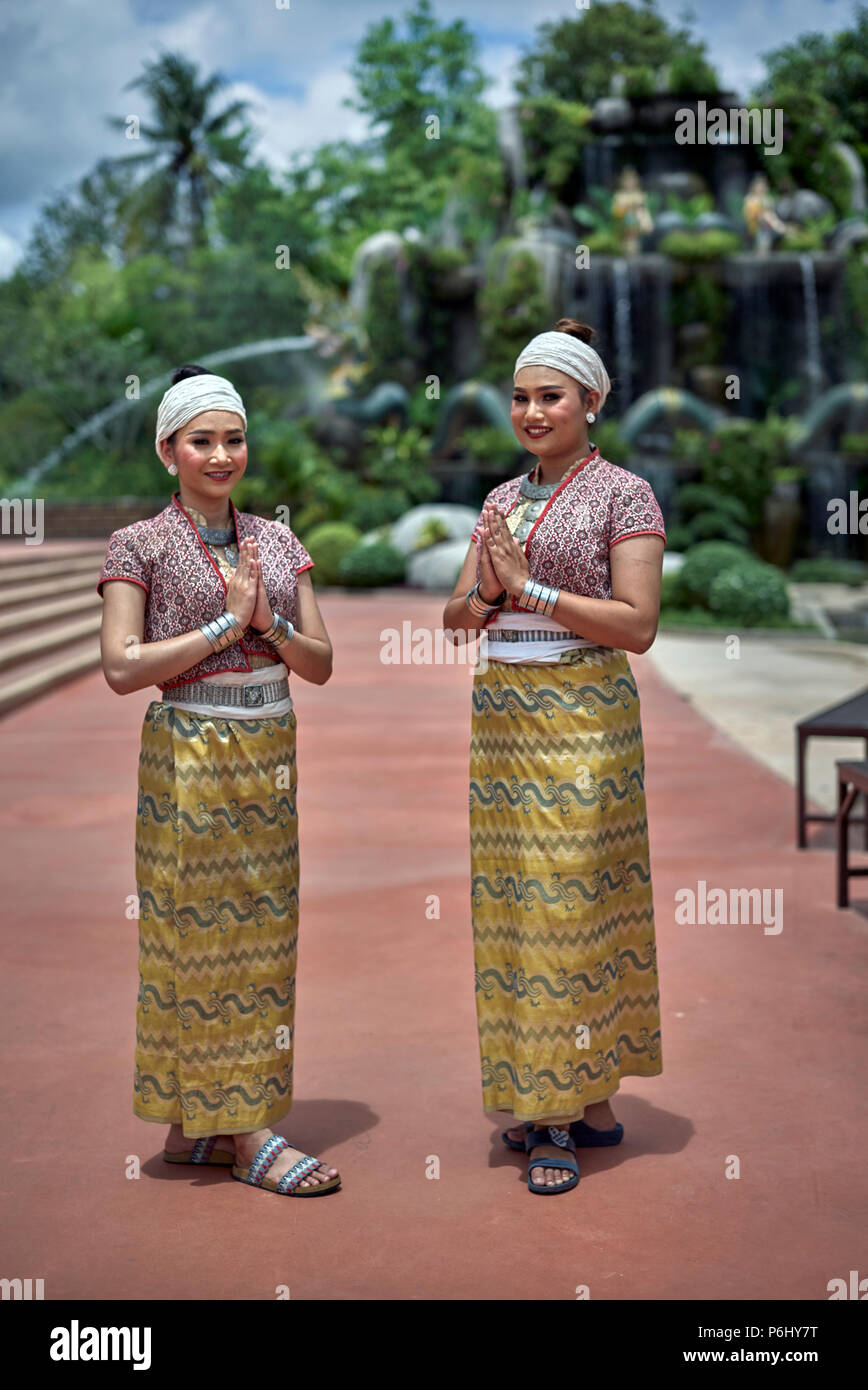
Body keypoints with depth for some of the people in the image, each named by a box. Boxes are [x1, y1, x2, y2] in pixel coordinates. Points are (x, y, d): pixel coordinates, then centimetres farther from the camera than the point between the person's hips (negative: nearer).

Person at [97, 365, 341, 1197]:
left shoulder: (275, 542, 10)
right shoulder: (141, 546, -4)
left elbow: (320, 664, 8)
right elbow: (122, 668, -12)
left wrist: (269, 621, -10)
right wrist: (224, 623, -14)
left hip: (270, 755, 6)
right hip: (191, 754, -6)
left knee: (259, 933, 8)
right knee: (203, 931, 0)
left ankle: (194, 1126, 20)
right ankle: (247, 1134, 9)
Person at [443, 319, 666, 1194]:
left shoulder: (624, 495, -2)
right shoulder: (502, 500, 16)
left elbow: (637, 625, -11)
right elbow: (455, 620, 14)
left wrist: (530, 588, -14)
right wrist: (483, 590, -8)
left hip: (582, 719, -6)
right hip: (502, 717, 6)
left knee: (574, 903, -5)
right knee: (514, 903, 6)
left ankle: (583, 1105, 4)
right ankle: (547, 1097, 17)